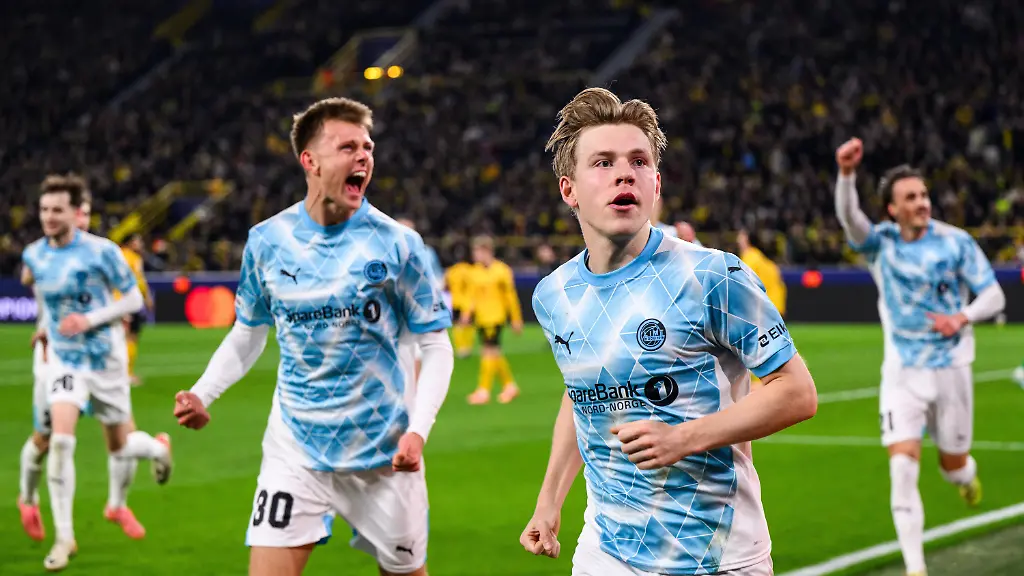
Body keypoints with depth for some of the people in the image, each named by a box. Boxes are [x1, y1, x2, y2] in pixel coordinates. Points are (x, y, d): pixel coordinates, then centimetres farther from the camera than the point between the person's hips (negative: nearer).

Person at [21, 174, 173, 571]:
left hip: (105, 358, -2)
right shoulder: (33, 254, -3)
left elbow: (134, 299, -10)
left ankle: (158, 447, 51)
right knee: (60, 439, -19)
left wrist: (90, 319, -22)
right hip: (63, 359, 2)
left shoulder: (101, 251, -16)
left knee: (119, 444, 12)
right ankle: (64, 537, -13)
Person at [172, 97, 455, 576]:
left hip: (382, 452, -1)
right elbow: (248, 334, 13)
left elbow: (436, 346, -4)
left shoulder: (396, 243, -8)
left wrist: (418, 430, -17)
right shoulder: (267, 241, -1)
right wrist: (202, 394, -2)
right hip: (296, 449, 1)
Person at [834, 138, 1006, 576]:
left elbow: (994, 295, -4)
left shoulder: (955, 242, -6)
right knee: (903, 465, -14)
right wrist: (846, 174, -45)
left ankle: (967, 474, 51)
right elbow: (848, 215, -25)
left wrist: (962, 317, -25)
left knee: (953, 465, 12)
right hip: (902, 372, 0)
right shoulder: (880, 243, -5)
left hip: (950, 368, 0)